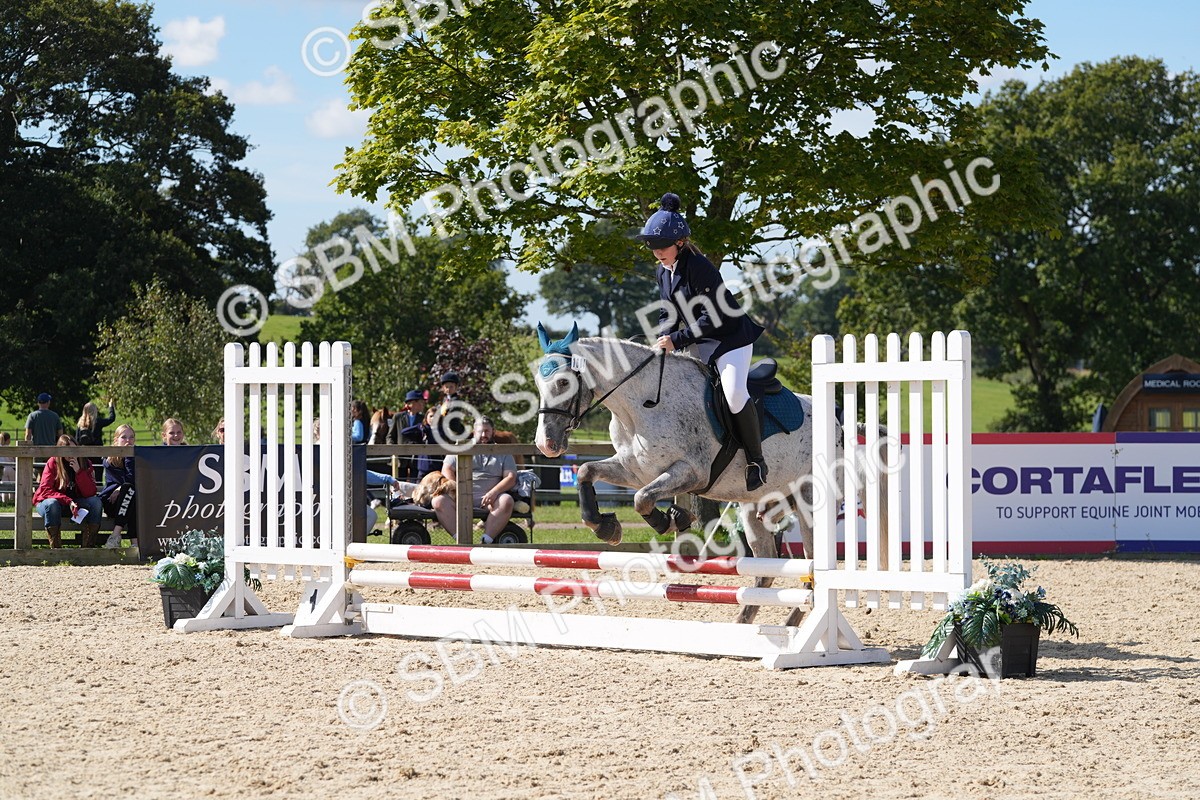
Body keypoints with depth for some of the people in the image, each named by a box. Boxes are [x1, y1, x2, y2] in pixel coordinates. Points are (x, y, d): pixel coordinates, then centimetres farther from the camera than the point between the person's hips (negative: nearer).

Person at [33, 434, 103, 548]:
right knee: (52, 504, -38)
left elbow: (90, 493, -13)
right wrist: (68, 501, -32)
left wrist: (79, 471, -25)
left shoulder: (85, 463, -5)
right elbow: (45, 490, -21)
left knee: (95, 501, -23)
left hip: (74, 503, 3)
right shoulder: (53, 463, -12)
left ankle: (87, 546, -26)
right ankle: (55, 548, -36)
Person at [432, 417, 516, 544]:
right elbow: (446, 470, 8)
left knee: (506, 500, -33)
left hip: (488, 499, 0)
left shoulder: (503, 453, 18)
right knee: (438, 501, -29)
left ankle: (486, 540, -40)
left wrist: (494, 492, -13)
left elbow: (511, 478, 6)